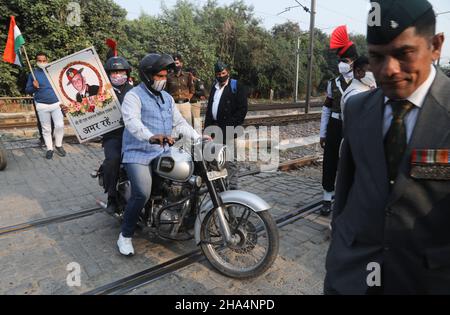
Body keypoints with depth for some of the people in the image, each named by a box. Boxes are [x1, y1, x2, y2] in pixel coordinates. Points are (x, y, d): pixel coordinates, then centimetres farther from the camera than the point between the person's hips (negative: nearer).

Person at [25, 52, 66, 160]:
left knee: (59, 125, -8)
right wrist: (34, 87, -15)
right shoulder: (33, 73, 4)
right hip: (42, 105, 0)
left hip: (56, 103, 0)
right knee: (46, 129, 5)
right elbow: (27, 90, 8)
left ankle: (58, 146, 12)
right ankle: (49, 149, 16)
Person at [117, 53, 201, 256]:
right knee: (142, 194, -23)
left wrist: (199, 138, 1)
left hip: (162, 153, 7)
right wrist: (151, 137, -45)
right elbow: (132, 122, -25)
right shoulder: (134, 96, -6)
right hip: (139, 154, -6)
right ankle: (125, 235, -1)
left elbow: (179, 122, 15)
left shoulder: (167, 98, 17)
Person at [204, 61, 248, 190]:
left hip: (228, 130, -6)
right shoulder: (214, 87, 22)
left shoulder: (236, 87, 0)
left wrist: (231, 125, -13)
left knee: (230, 160, -7)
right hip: (214, 128, 7)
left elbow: (243, 108, -7)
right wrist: (207, 126, 14)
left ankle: (233, 186, 0)